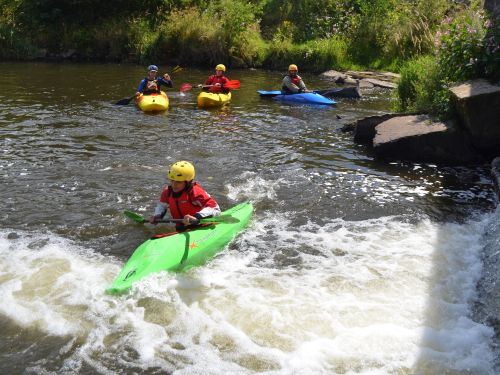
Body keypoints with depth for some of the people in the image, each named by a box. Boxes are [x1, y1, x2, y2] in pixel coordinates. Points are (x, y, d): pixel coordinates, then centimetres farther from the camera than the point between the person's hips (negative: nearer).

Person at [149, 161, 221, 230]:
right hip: (180, 230, 6)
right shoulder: (168, 191, 2)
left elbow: (215, 208, -29)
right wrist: (157, 216, 4)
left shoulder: (195, 192, -19)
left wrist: (196, 218, -43)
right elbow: (162, 205, 26)